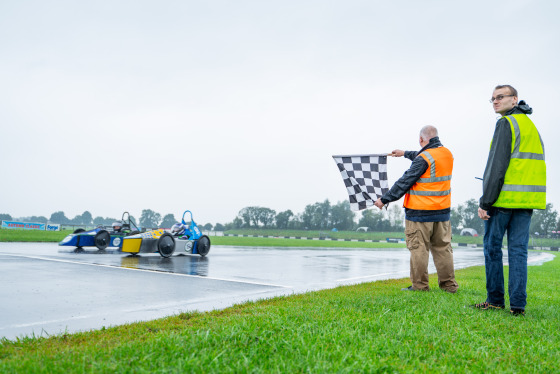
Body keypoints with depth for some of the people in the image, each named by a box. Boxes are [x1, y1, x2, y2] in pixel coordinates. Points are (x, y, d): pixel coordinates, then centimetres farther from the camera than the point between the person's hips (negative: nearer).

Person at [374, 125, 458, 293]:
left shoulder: (423, 159, -15)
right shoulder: (447, 154, 10)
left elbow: (405, 182, -13)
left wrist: (384, 199, -6)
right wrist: (405, 153, 45)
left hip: (420, 212, -7)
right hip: (443, 211, 8)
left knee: (418, 248, 0)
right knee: (442, 247, 12)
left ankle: (420, 285, 5)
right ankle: (448, 284, 16)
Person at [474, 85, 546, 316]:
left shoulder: (506, 123, -7)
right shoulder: (531, 126, 19)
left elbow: (497, 165, -15)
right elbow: (532, 165, 19)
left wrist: (485, 201, -15)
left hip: (504, 199, -7)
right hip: (527, 199, 7)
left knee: (492, 247, 4)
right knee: (518, 250, 6)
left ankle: (495, 299, 10)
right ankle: (518, 304, 5)